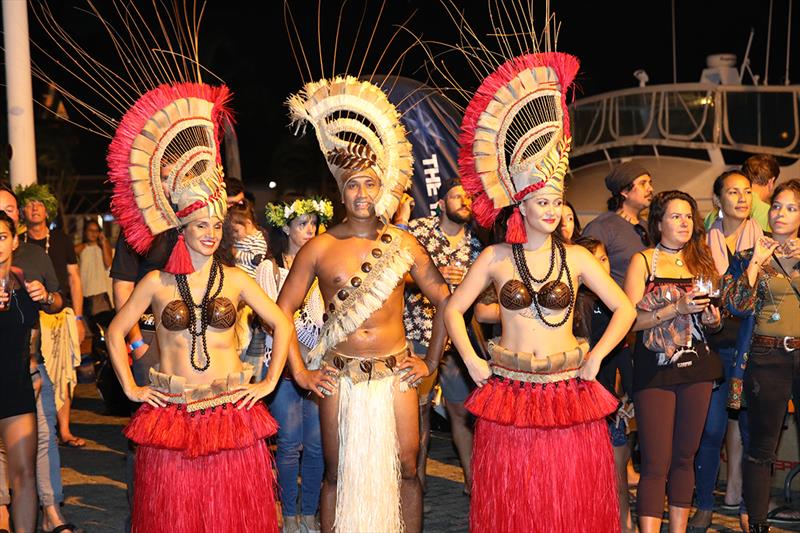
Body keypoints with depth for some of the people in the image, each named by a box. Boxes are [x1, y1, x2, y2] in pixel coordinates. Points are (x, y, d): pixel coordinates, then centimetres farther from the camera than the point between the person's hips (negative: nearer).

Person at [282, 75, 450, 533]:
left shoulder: (403, 244, 2)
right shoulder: (320, 248, -1)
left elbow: (446, 301, 7)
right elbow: (283, 310, 3)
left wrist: (431, 362, 3)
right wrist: (300, 371, 0)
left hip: (397, 374, 1)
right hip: (340, 376, 0)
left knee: (405, 471, 5)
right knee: (339, 475, 7)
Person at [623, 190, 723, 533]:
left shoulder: (701, 262, 11)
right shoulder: (643, 261, -2)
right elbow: (630, 320, -11)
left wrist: (712, 317, -2)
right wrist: (677, 308, -19)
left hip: (696, 367, 4)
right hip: (655, 369, -4)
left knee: (685, 457, 9)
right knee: (657, 464, -7)